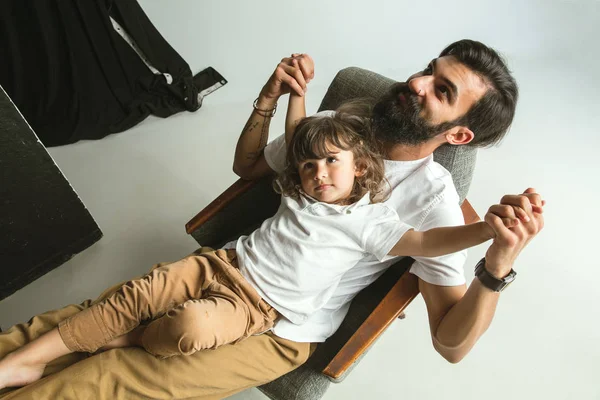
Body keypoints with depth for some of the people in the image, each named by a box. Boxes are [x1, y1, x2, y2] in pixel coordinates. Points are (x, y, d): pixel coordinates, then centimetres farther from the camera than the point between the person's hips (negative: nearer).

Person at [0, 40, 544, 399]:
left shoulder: (433, 200, -15)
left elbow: (452, 343, -18)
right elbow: (247, 166, 11)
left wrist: (499, 263, -36)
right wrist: (268, 98, -6)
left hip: (280, 329, -5)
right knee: (68, 327, 0)